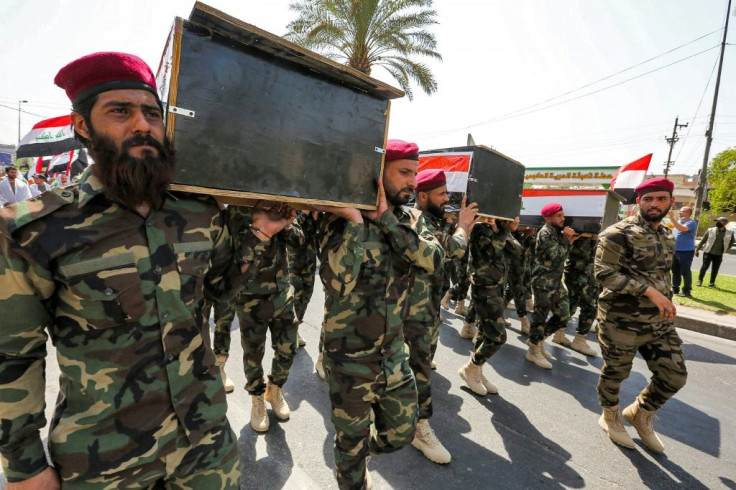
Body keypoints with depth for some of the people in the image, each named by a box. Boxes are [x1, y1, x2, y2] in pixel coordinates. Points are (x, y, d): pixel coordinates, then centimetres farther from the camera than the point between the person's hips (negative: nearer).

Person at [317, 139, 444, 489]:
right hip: (350, 362, -4)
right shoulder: (341, 221, -16)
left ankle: (358, 453, 52)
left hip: (394, 356, 5)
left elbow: (434, 260, -19)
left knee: (400, 434, 21)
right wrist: (355, 220, -30)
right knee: (352, 443, 18)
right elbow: (337, 283, -31)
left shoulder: (409, 220, 0)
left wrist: (385, 218, -23)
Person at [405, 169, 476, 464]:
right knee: (421, 364, -4)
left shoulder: (430, 219, 12)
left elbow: (451, 250, 16)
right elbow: (454, 249, -27)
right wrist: (463, 225, -9)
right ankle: (421, 429, 9)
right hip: (416, 308, -10)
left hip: (430, 305, 10)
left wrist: (466, 226, 5)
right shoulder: (417, 220, -21)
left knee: (424, 359, 21)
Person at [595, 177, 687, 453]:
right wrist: (649, 291, -26)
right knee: (615, 373, 10)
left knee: (674, 376, 10)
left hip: (660, 322, 7)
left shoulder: (667, 236, 12)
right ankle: (610, 417, 37)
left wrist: (666, 302, 20)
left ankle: (639, 414, 36)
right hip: (621, 321, -7)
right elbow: (604, 274, -23)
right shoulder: (619, 233, -15)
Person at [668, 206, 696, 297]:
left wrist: (672, 218, -29)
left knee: (685, 272, -2)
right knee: (675, 271, 13)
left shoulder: (691, 223, -9)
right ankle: (675, 289, 21)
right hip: (676, 251, 8)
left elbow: (682, 228, -29)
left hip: (686, 252, -8)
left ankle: (686, 291, 5)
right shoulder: (678, 221, 14)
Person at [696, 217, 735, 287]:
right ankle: (700, 280, 11)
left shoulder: (730, 233, 0)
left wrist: (725, 249, 10)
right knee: (704, 267, -3)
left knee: (715, 269, 7)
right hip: (708, 253, -2)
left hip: (719, 255, 2)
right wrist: (697, 249, 1)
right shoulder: (711, 230, -4)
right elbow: (703, 240, 2)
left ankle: (712, 283, 18)